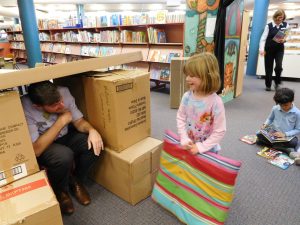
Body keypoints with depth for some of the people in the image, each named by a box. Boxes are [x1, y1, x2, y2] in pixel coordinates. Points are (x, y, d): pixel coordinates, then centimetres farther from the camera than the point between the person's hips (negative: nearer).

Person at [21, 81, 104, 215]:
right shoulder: (25, 108, -31)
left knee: (94, 145, -22)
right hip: (42, 148, -4)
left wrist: (92, 130, -31)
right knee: (64, 155, -35)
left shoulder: (63, 92, -21)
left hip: (65, 137, 4)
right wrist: (61, 121, -32)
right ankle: (59, 192, -1)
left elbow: (79, 122, -9)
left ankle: (75, 181, 6)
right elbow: (36, 150, -32)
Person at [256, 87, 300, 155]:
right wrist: (265, 124, -8)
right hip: (273, 133, 2)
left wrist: (285, 134, -21)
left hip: (288, 136, -2)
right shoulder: (275, 108, -5)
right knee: (259, 134, -26)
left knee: (294, 142, -36)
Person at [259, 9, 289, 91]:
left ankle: (277, 83, 9)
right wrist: (262, 49, -25)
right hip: (269, 49, -1)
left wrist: (284, 40, -19)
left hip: (279, 49, 1)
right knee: (268, 68, 3)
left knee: (279, 66, -15)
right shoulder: (269, 26, -5)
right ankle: (268, 85, 18)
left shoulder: (285, 25, 3)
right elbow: (263, 38, -11)